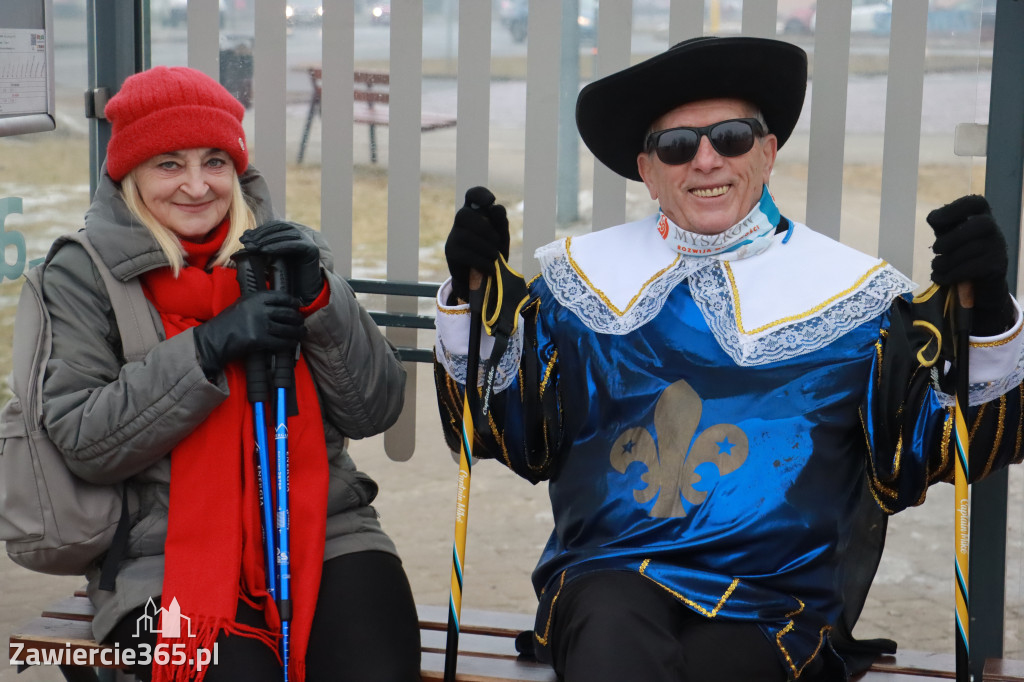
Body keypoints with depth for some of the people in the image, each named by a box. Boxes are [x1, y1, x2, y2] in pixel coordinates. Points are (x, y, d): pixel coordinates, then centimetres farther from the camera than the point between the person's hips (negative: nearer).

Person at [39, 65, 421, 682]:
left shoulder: (294, 252, 11)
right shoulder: (83, 276, 3)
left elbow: (374, 412, 4)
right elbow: (83, 441, -8)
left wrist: (320, 297, -10)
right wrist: (209, 346, -15)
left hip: (325, 533, 2)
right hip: (167, 557, -2)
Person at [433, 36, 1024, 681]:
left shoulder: (852, 292, 8)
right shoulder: (584, 277, 13)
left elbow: (965, 447, 4)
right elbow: (504, 429, 14)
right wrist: (472, 300, 1)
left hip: (772, 608, 1)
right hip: (605, 574, 0)